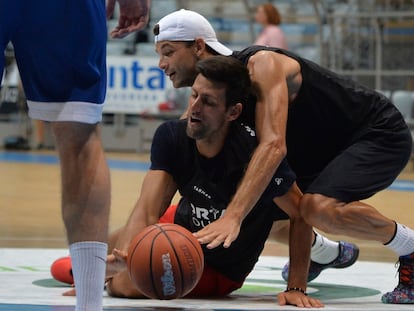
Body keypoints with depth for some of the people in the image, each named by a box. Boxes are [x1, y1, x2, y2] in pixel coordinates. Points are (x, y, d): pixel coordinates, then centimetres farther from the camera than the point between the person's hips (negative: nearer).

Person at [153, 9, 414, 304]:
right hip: (325, 148, 9)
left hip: (381, 135, -9)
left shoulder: (261, 65, -28)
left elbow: (273, 146, -42)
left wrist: (232, 216, -53)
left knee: (320, 208, -34)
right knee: (254, 214, 5)